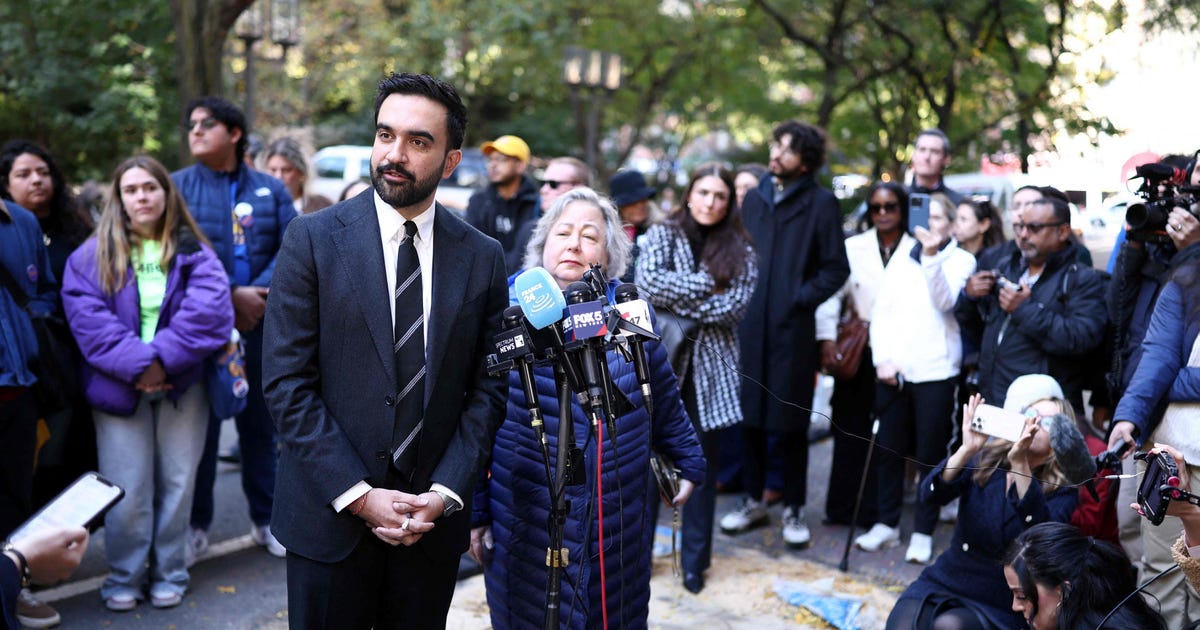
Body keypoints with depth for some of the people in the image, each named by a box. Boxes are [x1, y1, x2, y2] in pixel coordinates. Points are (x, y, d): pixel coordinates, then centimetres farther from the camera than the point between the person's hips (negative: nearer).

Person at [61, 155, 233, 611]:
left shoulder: (193, 253, 5)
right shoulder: (92, 257, 5)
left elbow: (210, 310, -9)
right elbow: (86, 316, -9)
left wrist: (164, 359, -20)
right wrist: (136, 364, -21)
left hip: (182, 384, 1)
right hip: (120, 386, -1)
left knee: (176, 482, 6)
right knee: (126, 488, -1)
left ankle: (169, 574, 20)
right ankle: (124, 578, 16)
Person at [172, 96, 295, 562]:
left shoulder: (270, 190, 8)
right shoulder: (178, 187, 1)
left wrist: (259, 296, -16)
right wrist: (229, 298, -16)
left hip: (262, 327, 2)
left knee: (261, 425, 11)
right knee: (201, 427, 4)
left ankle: (267, 519, 23)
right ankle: (196, 524, 16)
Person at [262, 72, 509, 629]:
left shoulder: (482, 257, 2)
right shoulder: (313, 239, -5)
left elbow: (488, 389, 3)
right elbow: (285, 382, -9)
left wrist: (445, 494, -8)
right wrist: (359, 496, -13)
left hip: (433, 519, 2)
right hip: (331, 516, -2)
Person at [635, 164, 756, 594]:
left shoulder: (740, 251, 6)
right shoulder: (662, 235, 4)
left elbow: (733, 308, -8)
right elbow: (647, 281, -15)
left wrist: (676, 299, -10)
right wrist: (705, 284, -13)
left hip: (710, 366, 1)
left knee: (704, 464, 6)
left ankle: (695, 560, 17)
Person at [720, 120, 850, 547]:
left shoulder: (821, 203, -2)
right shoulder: (754, 198, 13)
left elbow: (836, 268, -3)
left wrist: (802, 298, -12)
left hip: (793, 329, -4)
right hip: (750, 325, 4)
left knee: (791, 423, 3)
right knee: (751, 417, 9)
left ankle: (794, 510, 15)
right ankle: (753, 502, 23)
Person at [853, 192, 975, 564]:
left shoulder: (961, 260, 4)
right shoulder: (900, 259, 13)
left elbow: (946, 302, -14)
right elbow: (881, 312, 10)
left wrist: (932, 256, -24)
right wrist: (882, 358, -1)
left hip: (935, 370, -3)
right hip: (891, 369, 3)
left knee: (930, 455, 2)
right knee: (888, 449, 7)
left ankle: (923, 532, 11)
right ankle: (887, 523, 19)